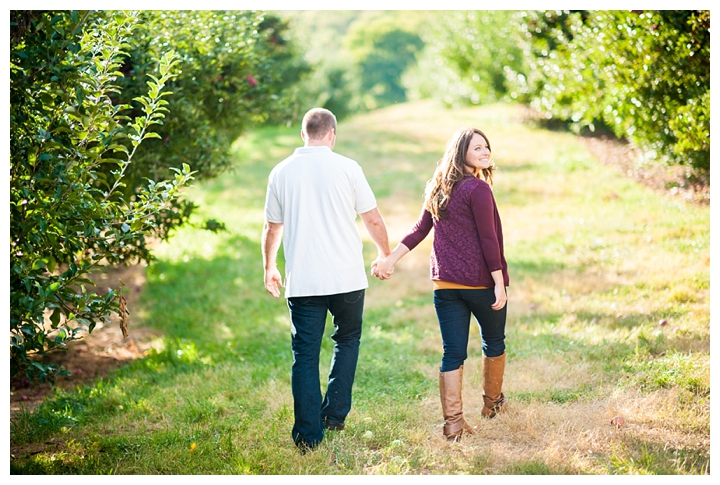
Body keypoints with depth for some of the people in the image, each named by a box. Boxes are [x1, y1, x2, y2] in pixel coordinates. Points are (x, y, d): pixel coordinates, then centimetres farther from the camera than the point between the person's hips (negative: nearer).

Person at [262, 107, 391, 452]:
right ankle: (334, 414, 16)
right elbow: (373, 220, 2)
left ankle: (309, 435, 5)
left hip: (302, 281, 1)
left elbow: (272, 228, 11)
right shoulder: (347, 168, -3)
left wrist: (269, 268, 27)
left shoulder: (282, 172, 3)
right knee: (347, 340, 21)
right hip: (347, 278, -1)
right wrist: (385, 255, 21)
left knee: (305, 355, 5)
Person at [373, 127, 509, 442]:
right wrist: (500, 284, -14)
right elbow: (488, 239, -15)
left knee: (453, 353, 4)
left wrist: (391, 259, 13)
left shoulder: (438, 189, 11)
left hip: (444, 283, 6)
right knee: (494, 342, 18)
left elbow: (419, 229, 10)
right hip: (479, 282, -6)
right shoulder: (478, 189, -13)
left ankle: (453, 422, -2)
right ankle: (492, 402, 35)